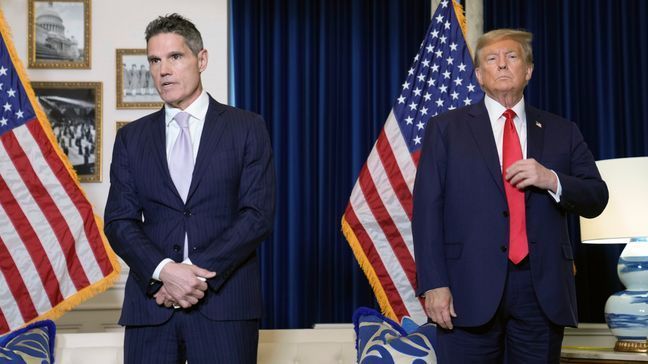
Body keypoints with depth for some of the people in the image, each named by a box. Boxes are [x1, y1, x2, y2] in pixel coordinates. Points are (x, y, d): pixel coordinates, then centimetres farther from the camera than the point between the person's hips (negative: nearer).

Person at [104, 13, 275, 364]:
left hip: (225, 302, -2)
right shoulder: (131, 137, 12)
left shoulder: (247, 128, 4)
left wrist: (198, 271, -13)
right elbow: (119, 220, 4)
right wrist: (164, 271, -13)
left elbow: (258, 214, -4)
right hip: (151, 300, 2)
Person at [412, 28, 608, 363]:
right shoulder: (446, 128, 8)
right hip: (470, 288, -2)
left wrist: (552, 180, -9)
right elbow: (427, 208, 0)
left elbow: (596, 199, 11)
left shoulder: (561, 132, 14)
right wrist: (434, 283, -10)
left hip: (543, 289, 2)